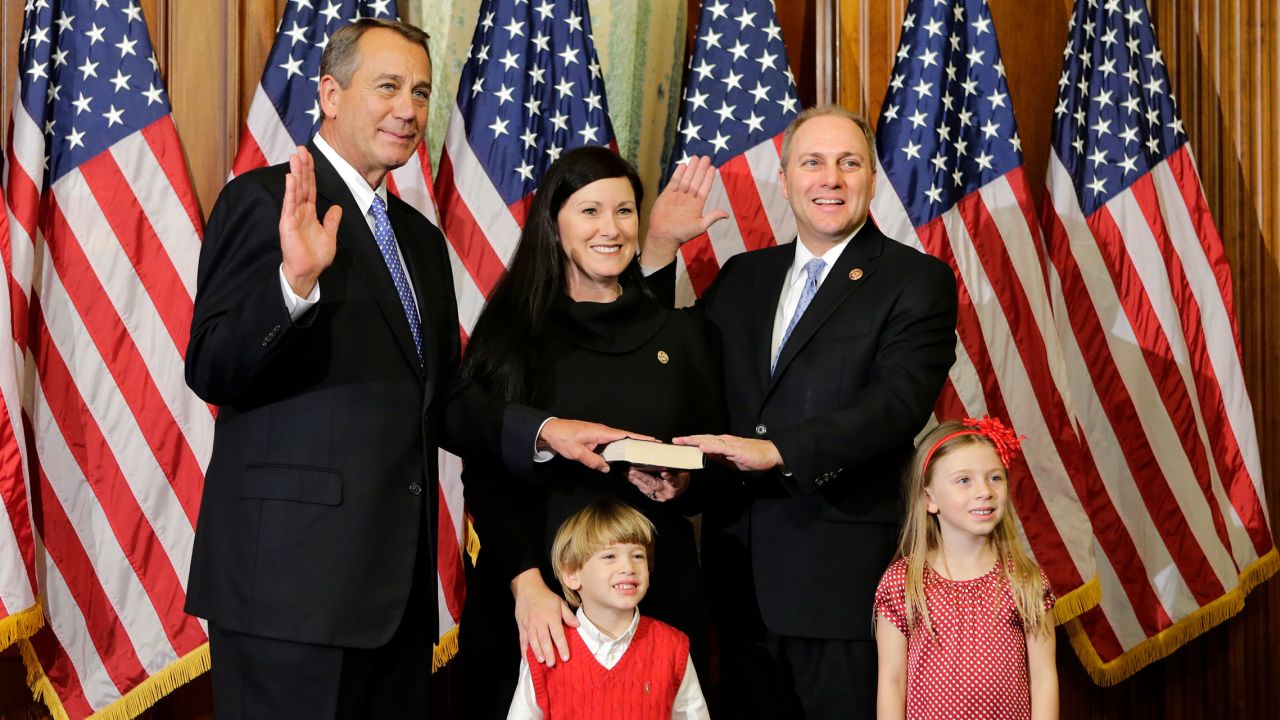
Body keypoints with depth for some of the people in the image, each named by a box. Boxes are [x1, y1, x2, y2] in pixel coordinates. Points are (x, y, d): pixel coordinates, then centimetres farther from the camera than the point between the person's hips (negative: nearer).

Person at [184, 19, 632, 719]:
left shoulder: (420, 236, 19)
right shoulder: (266, 200, -5)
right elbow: (211, 370, -13)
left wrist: (541, 431, 6)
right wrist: (294, 282, -29)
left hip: (397, 581, 8)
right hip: (295, 575, -7)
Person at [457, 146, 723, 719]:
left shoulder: (677, 334, 7)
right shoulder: (512, 331, 0)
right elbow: (485, 476, -4)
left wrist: (682, 483, -11)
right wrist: (526, 583, -16)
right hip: (534, 583, -2)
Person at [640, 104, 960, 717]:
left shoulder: (918, 281, -3)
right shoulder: (744, 275, 14)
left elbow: (899, 402, -17)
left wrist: (778, 451, -29)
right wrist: (659, 248, 5)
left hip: (844, 577, -5)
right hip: (742, 574, 5)